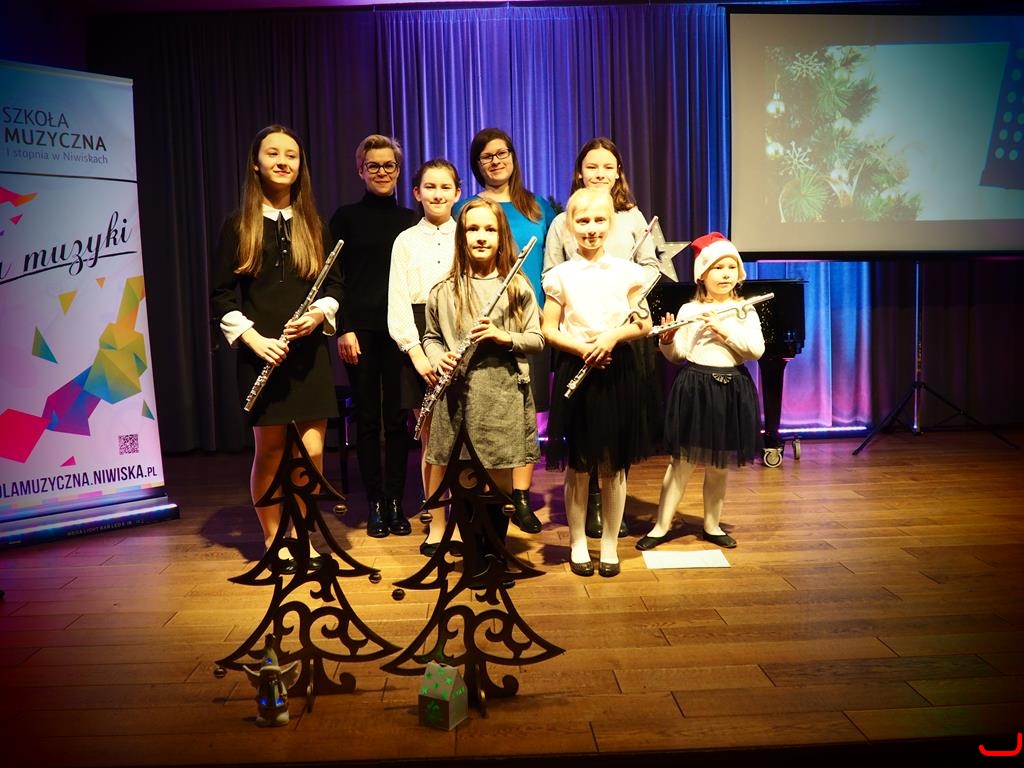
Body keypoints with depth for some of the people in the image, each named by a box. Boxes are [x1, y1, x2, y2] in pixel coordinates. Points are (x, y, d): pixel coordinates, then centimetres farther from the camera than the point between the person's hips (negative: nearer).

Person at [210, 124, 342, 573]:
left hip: (309, 349, 2)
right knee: (270, 449, 4)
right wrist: (252, 338, -12)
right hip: (261, 351, -2)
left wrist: (320, 312, -10)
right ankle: (273, 539, 21)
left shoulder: (313, 223, 11)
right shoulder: (238, 225, 3)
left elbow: (335, 282, 11)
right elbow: (221, 293, 1)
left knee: (312, 450, -3)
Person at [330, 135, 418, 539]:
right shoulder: (346, 217, 3)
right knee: (368, 416, 4)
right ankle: (374, 504, 14)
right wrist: (343, 328, -10)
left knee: (397, 416, 4)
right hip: (361, 328, -1)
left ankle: (395, 502, 14)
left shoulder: (410, 219, 10)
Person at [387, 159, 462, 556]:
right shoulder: (406, 241, 8)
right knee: (430, 435, 4)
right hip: (421, 339, 1)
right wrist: (416, 351, -10)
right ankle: (436, 523, 15)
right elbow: (398, 303, 2)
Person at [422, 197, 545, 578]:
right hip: (459, 395, 1)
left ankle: (495, 551, 26)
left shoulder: (517, 286, 3)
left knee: (500, 479, 7)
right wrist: (439, 358, -7)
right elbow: (431, 337, 14)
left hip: (503, 394, 0)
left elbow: (537, 340, 4)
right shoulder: (444, 291, 4)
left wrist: (505, 336, -14)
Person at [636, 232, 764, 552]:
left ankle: (712, 525, 26)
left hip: (731, 390, 2)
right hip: (694, 388, -2)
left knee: (719, 465, 12)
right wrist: (668, 340, -24)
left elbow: (757, 349, -10)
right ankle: (662, 525, 10)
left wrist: (724, 329, -17)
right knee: (682, 461, 1)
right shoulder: (688, 310, -1)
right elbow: (677, 355, -4)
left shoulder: (746, 311, 2)